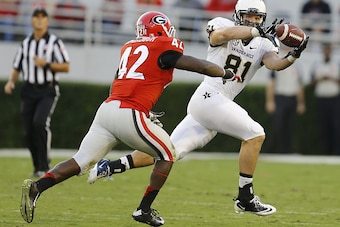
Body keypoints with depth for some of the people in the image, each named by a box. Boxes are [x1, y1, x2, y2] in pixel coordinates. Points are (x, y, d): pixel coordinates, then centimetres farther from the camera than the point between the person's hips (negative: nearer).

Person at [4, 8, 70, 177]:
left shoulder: (55, 42, 0)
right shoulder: (25, 43, 13)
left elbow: (66, 67, -4)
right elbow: (16, 68, 16)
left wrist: (46, 64, -16)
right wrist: (11, 82, -3)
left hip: (48, 91, -5)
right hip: (29, 91, 5)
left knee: (40, 122, -25)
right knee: (29, 131, 0)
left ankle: (44, 165, -18)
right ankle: (38, 168, 16)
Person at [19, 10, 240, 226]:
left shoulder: (129, 48, 22)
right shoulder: (163, 49, 3)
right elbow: (200, 66, 3)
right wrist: (227, 74, 19)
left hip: (106, 110, 6)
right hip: (129, 115, -6)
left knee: (81, 161, 6)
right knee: (167, 154, 14)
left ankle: (37, 187, -14)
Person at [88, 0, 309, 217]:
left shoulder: (263, 45, 12)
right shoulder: (223, 26, -1)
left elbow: (274, 63, -7)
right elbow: (221, 34, -25)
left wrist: (292, 57, -27)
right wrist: (257, 31, -32)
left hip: (219, 104, 7)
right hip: (209, 97, -7)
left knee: (170, 152, 6)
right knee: (254, 133, -12)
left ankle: (108, 167, 13)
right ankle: (245, 198, -6)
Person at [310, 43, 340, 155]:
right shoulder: (316, 65, 14)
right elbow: (313, 83, 11)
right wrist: (320, 79, -7)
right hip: (321, 98, 2)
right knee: (324, 126, -2)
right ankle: (327, 151, 2)